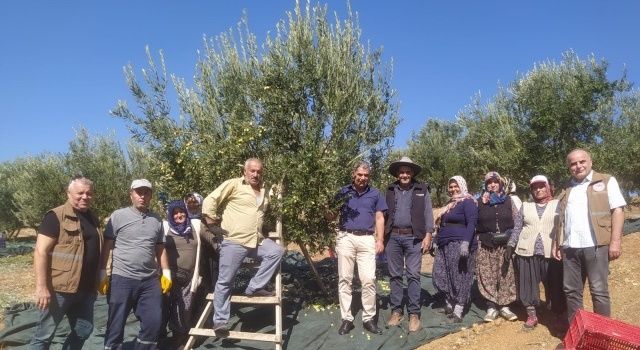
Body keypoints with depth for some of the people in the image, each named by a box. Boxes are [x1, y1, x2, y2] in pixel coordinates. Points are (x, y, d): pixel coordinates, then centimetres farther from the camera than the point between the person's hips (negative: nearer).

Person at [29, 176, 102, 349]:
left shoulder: (92, 218, 12)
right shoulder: (56, 216, -10)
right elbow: (40, 251, -15)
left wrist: (98, 281, 19)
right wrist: (42, 287, -21)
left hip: (85, 289, 7)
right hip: (59, 289, -7)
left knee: (83, 330, 14)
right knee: (44, 335, 3)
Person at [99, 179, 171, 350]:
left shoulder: (157, 220, 9)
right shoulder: (119, 216, -2)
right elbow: (106, 247, -1)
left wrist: (166, 273, 8)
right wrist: (102, 275, -5)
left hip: (150, 281, 4)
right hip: (122, 279, -3)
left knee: (154, 324, 4)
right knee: (116, 326, 6)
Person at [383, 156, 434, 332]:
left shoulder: (422, 190, 6)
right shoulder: (390, 190, 10)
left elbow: (428, 213, 2)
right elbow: (384, 213, 10)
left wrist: (428, 235, -6)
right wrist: (382, 236, 5)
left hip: (413, 237, -2)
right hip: (393, 237, 2)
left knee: (413, 275, -2)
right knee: (395, 275, 7)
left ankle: (414, 314, 6)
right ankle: (396, 311, 16)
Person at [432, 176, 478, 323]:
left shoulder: (468, 202, -6)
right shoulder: (450, 203, 21)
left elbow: (471, 224, -17)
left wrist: (466, 243, -28)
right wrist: (437, 242, 23)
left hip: (460, 245, -9)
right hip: (445, 246, 9)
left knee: (459, 278, -3)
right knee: (440, 275, 8)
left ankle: (458, 312, 4)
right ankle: (449, 303, 24)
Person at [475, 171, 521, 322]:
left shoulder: (508, 200, 8)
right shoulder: (480, 200, 6)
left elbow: (518, 219, 6)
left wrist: (512, 237, -5)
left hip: (505, 244, 1)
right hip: (485, 244, -1)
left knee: (506, 275, 3)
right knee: (488, 276, -1)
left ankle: (504, 306, 13)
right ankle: (491, 307, 6)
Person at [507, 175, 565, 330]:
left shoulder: (558, 205, 9)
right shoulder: (525, 206, 14)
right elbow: (517, 228, 13)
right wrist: (511, 245, 5)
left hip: (551, 252, -2)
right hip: (527, 251, 2)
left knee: (555, 285, 1)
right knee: (528, 284, 5)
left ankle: (559, 316, 16)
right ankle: (531, 315, 17)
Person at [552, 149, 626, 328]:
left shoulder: (606, 181, 4)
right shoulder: (566, 190, 18)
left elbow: (617, 211, -4)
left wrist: (615, 241, -13)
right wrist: (556, 243, 12)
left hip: (595, 246, -5)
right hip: (569, 247, 5)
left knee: (599, 291, 0)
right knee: (571, 291, 9)